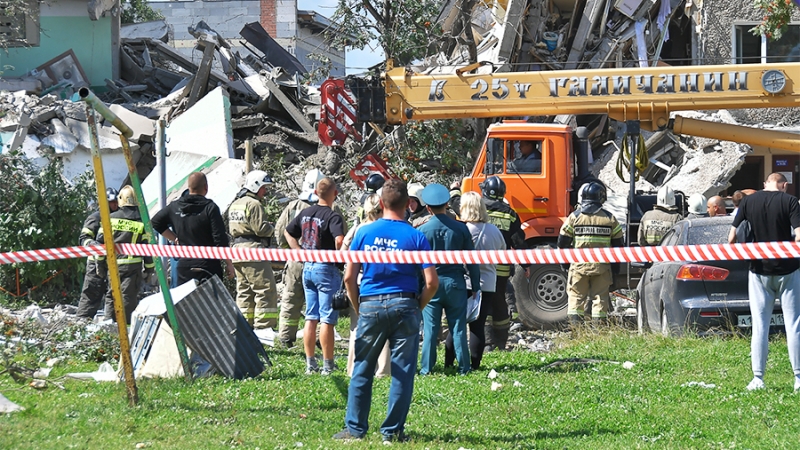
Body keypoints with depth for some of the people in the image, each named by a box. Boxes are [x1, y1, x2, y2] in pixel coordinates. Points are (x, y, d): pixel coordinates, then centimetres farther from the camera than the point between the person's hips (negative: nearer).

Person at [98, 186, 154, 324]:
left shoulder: (111, 218, 2)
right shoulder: (142, 221, -1)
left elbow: (100, 240, 4)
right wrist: (149, 269, 7)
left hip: (113, 264, 2)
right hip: (133, 266, -2)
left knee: (111, 297, 12)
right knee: (128, 297, -1)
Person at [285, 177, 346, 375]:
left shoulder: (306, 213, 7)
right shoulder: (333, 216, -15)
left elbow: (288, 232, 18)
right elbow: (339, 240, -30)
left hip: (307, 267, 7)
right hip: (326, 269, -7)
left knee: (311, 317, 12)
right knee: (327, 319, -2)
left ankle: (310, 364, 15)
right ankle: (328, 365, 1)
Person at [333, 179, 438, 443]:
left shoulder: (364, 233, 2)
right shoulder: (415, 237, -2)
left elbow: (349, 277, 0)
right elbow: (431, 282, -7)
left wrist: (358, 308, 12)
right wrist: (418, 307, 8)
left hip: (370, 306, 1)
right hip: (404, 306, -1)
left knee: (362, 370, 10)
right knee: (402, 371, 5)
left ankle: (355, 428, 11)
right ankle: (393, 431, 7)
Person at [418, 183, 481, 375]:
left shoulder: (422, 231, -8)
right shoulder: (460, 228, -4)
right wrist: (475, 286, 9)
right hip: (455, 282, 1)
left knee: (430, 328, 4)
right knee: (458, 327, 7)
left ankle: (427, 368, 5)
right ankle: (464, 368, 10)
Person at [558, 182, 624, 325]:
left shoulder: (574, 217, -2)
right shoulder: (610, 218, 3)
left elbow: (563, 242, 0)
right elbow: (617, 243, 8)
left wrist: (563, 261, 13)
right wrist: (615, 267, 17)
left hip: (579, 264, -1)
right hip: (602, 265, 1)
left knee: (576, 295, 6)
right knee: (600, 296, 6)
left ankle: (574, 324, -2)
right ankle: (599, 325, 3)